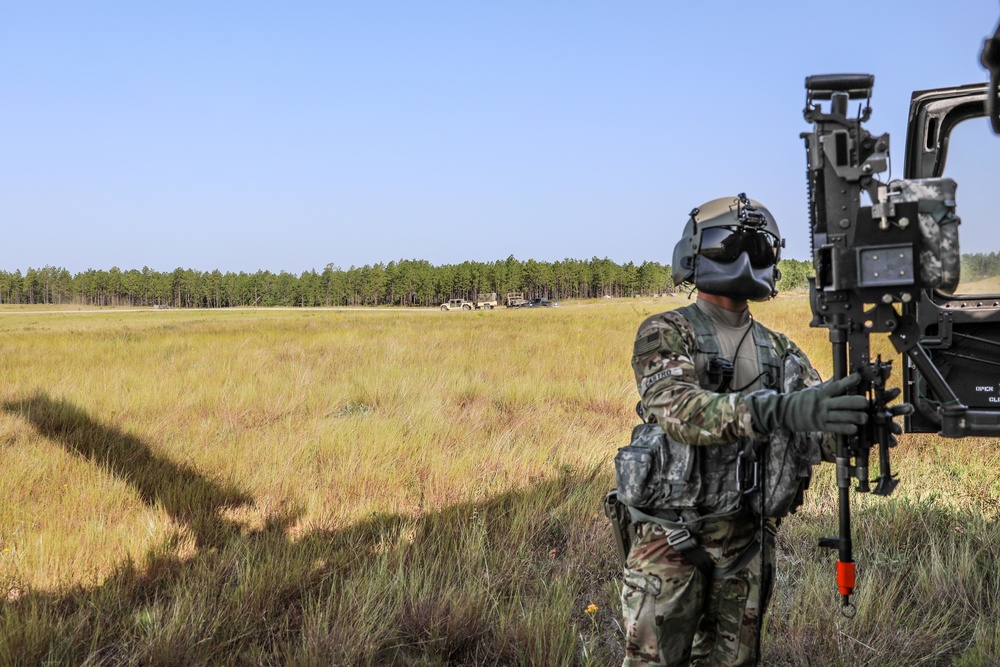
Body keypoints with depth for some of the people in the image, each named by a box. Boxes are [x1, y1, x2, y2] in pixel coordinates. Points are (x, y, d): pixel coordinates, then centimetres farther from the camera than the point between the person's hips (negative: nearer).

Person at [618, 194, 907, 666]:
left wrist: (856, 429, -27)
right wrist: (778, 410, -43)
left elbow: (814, 433, -1)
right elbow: (677, 409, -28)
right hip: (672, 537, -5)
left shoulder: (779, 351, 10)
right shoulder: (665, 334, -8)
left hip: (748, 539, 5)